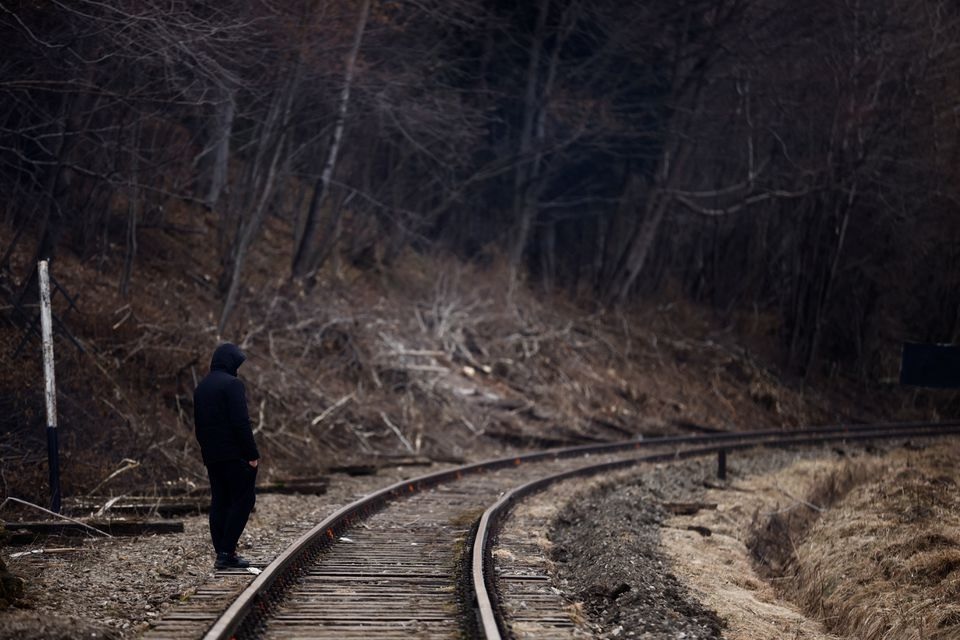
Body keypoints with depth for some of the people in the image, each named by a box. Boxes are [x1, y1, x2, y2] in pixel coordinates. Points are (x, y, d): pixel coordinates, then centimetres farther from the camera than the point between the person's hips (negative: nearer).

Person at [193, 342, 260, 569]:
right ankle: (227, 552, -11)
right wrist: (252, 454, -15)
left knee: (219, 502, 10)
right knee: (243, 499, -4)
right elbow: (241, 422, -18)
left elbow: (198, 425, 18)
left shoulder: (201, 388, 15)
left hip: (211, 455, 8)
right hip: (234, 454, -8)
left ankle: (222, 553, 9)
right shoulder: (232, 384, -11)